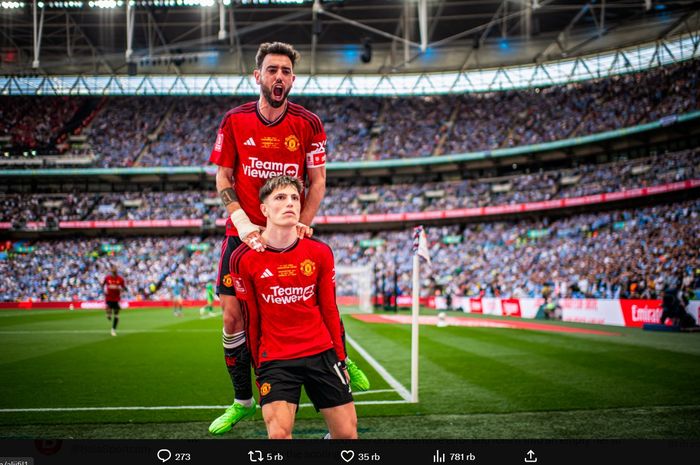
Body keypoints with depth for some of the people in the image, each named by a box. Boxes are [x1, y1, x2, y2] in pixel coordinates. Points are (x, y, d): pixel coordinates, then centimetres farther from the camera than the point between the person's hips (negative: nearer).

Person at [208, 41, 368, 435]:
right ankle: (242, 401, 15)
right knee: (233, 317, -1)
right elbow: (223, 177, 1)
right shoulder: (235, 121, 0)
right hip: (244, 234, 1)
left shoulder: (309, 124, -2)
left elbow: (317, 181, 1)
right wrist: (243, 223, -12)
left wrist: (302, 224, -14)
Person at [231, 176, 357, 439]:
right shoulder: (244, 259, -5)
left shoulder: (320, 253, 2)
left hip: (322, 353, 3)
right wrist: (258, 369, 7)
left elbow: (329, 310, 9)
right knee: (279, 434, -21)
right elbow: (251, 321, 2)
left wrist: (340, 359, 10)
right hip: (275, 360, -3)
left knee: (347, 434, 4)